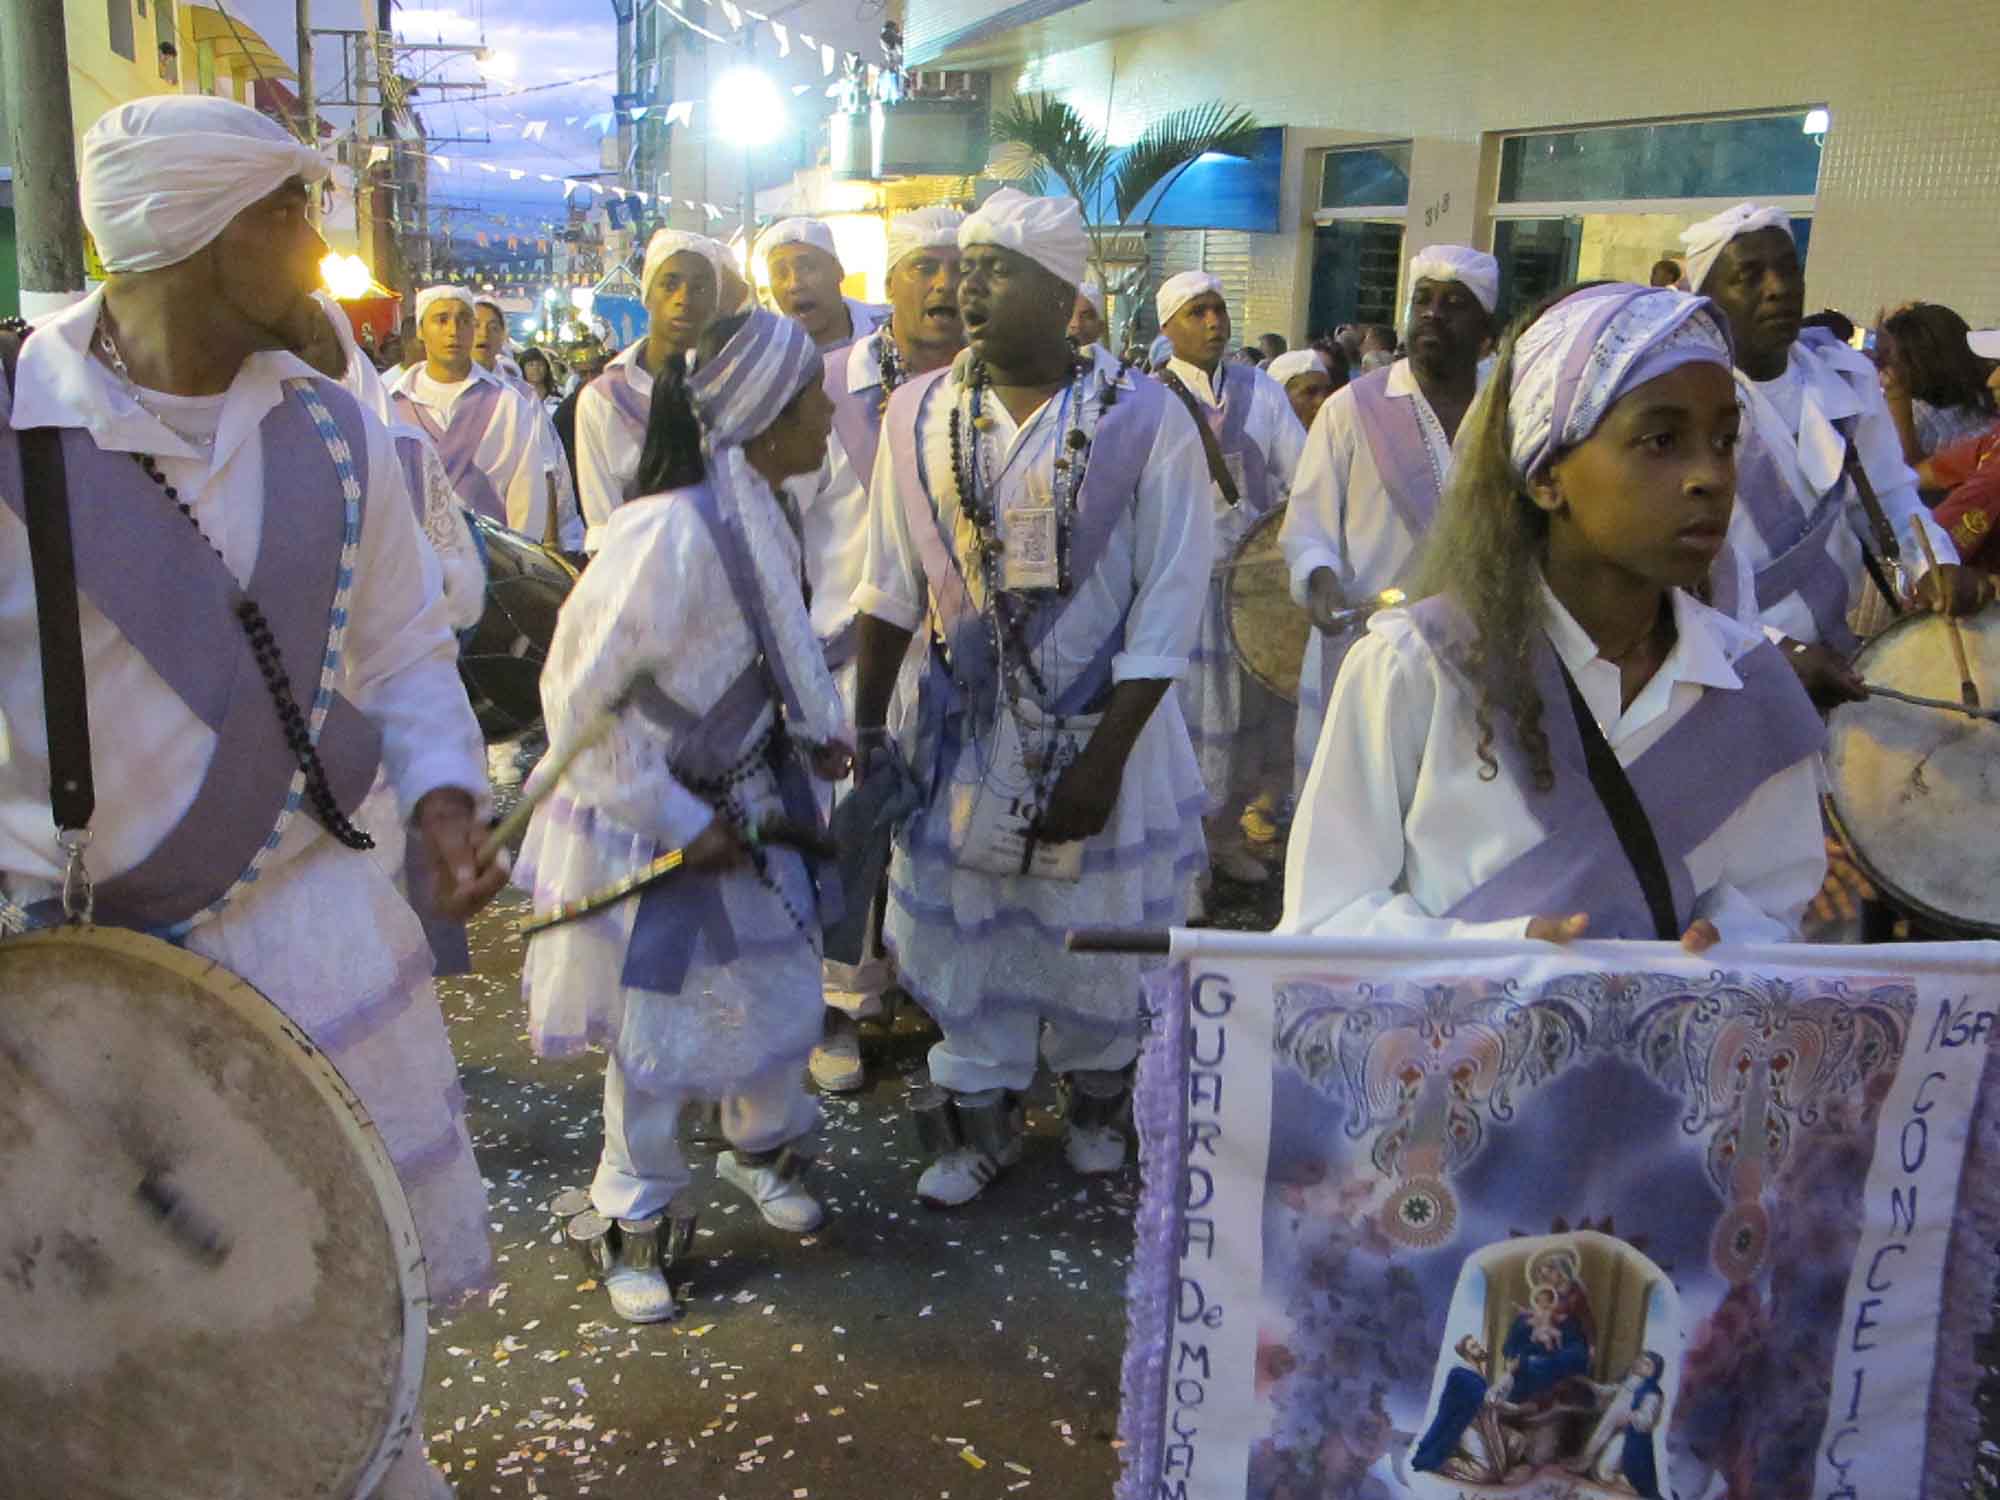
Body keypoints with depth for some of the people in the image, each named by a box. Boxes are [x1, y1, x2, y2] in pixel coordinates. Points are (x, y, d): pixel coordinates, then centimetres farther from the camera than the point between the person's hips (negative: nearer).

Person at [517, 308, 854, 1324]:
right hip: (647, 817, -7)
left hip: (744, 800, 8)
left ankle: (759, 1149, 43)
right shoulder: (670, 534, -29)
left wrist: (817, 726, 2)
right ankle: (641, 1221, 28)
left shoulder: (763, 510, -2)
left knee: (783, 996, 15)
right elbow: (577, 698, -23)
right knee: (655, 1032, 5)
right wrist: (677, 821, -19)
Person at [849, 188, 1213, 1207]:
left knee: (1097, 934, 13)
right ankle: (982, 1121, 37)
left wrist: (1103, 762, -15)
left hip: (1102, 728, -2)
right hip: (964, 724, 3)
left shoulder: (1144, 420, -13)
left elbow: (1166, 613, -13)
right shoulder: (920, 413, -2)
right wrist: (866, 724, 5)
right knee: (961, 928, 13)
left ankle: (1095, 1100, 43)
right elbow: (892, 586, 6)